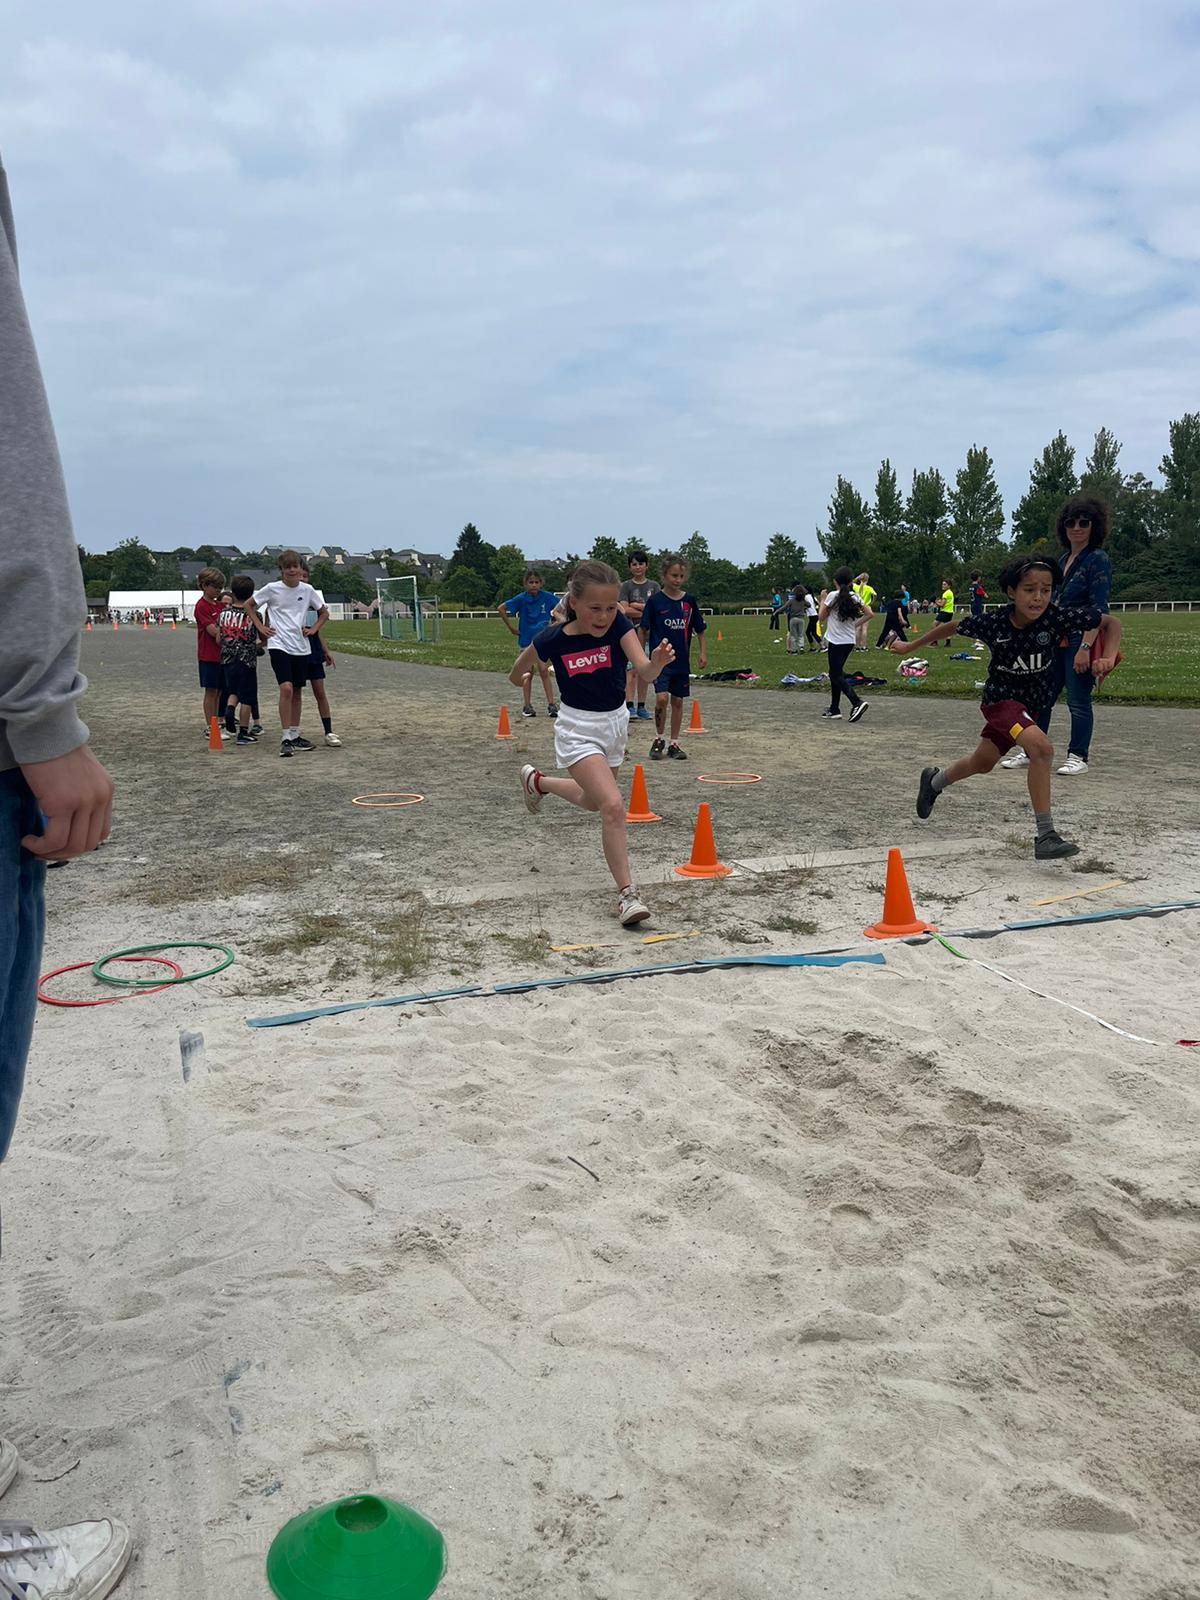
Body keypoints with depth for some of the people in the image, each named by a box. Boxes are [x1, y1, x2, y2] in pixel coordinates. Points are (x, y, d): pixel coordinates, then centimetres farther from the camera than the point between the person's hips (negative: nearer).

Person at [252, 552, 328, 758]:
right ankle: (286, 739, -13)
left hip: (301, 647, 4)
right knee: (286, 688, -18)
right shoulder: (272, 589, -4)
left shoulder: (307, 589, 4)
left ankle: (295, 736, 22)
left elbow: (324, 613, 17)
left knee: (297, 692, 11)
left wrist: (313, 629, 3)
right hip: (279, 645, -4)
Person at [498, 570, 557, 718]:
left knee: (544, 671, -7)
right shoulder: (521, 598, -8)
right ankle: (527, 706, 14)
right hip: (525, 639, 0)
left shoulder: (546, 598, -5)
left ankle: (551, 704, -2)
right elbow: (501, 608, -6)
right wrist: (511, 628, -6)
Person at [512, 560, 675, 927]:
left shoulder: (619, 626, -15)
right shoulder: (553, 640, -18)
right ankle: (626, 893, -12)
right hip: (578, 729, -4)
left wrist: (658, 661, -47)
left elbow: (645, 673, -32)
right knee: (613, 806, -21)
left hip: (616, 723, 4)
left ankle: (537, 781, 53)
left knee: (592, 801, 25)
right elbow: (517, 673, 5)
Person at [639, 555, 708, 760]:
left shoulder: (689, 601, 3)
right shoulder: (655, 601, -6)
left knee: (678, 701, 8)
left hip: (681, 660, 4)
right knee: (661, 698, -16)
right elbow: (643, 630, 0)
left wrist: (703, 652, 6)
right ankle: (658, 739, 3)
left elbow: (699, 629, 11)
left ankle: (674, 744, 18)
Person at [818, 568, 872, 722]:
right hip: (849, 641, 6)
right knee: (836, 673, 16)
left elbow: (822, 617, -2)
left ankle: (857, 702, -23)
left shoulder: (832, 596, -10)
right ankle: (834, 709, 18)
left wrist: (822, 600, 10)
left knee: (836, 675, -6)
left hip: (836, 641, -6)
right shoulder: (854, 597, 5)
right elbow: (870, 614, 4)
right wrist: (856, 624, 14)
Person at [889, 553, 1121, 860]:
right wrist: (910, 647, 6)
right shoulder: (994, 622, -23)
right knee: (1041, 747, -29)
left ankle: (934, 781, 53)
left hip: (1033, 703, 4)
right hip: (1001, 697, -4)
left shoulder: (1057, 617, -22)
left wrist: (1108, 657, -31)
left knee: (982, 762, 22)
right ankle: (1046, 836, -21)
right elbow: (951, 627, -5)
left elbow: (1111, 623, -13)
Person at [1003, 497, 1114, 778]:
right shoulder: (1064, 560, 14)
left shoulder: (1098, 559, -10)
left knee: (1078, 700, -1)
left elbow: (1099, 610, -17)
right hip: (1056, 641, 8)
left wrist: (1085, 647, -23)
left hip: (1081, 640, -8)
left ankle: (1078, 757, 10)